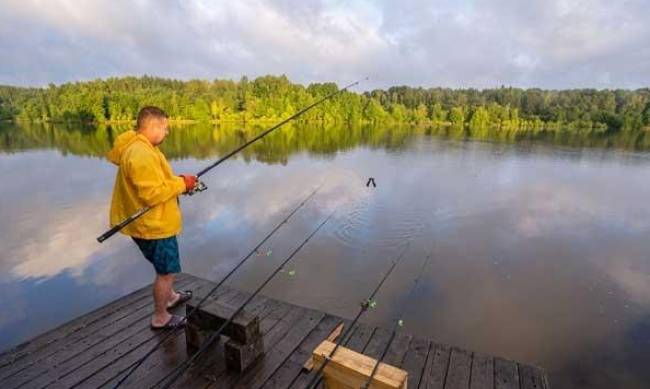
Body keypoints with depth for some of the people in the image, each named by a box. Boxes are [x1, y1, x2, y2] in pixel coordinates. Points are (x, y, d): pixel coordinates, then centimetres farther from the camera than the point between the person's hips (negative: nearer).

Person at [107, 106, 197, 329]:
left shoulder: (139, 148, 8)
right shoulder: (142, 154, -26)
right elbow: (153, 194, -29)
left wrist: (178, 183, 2)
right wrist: (181, 184, -19)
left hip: (151, 221, 11)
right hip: (154, 225, -11)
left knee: (165, 266, 27)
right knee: (166, 271, 5)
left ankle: (169, 296, 47)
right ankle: (160, 318, 21)